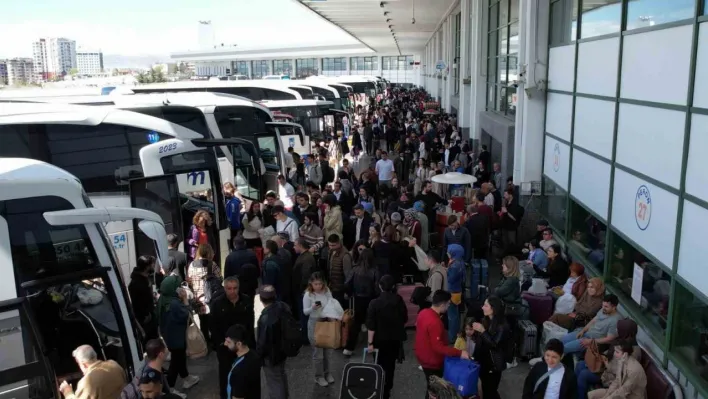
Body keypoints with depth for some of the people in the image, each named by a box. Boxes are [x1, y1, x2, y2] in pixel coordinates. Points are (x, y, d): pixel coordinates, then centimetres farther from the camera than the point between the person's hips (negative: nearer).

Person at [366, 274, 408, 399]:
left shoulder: (374, 303, -17)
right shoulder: (399, 301, -8)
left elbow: (371, 326, -18)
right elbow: (405, 320, 4)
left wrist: (370, 342, -12)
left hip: (380, 339, -3)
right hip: (395, 339, 3)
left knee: (380, 365, 14)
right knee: (390, 364, 17)